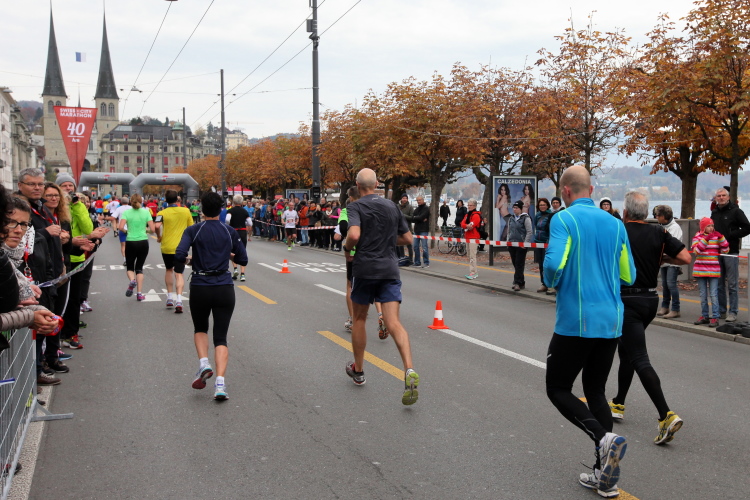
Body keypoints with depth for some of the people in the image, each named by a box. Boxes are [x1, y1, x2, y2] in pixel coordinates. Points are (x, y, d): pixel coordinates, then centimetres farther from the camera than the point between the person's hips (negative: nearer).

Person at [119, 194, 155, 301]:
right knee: (139, 268, 11)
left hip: (130, 243, -1)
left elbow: (121, 227, -15)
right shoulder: (146, 212, -2)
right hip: (143, 243, 1)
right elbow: (152, 229, -6)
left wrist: (126, 231, 6)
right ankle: (139, 293, 5)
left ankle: (132, 280, -15)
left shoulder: (126, 212, -3)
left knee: (129, 267, 17)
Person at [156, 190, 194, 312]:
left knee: (168, 270, 23)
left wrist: (159, 237, -4)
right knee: (179, 274, 0)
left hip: (166, 247, 0)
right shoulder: (186, 211, 1)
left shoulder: (162, 213, -5)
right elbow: (191, 227, 7)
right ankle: (178, 300, -18)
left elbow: (157, 226, -22)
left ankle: (170, 297, 24)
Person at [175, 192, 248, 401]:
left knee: (200, 329, 24)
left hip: (200, 287, -1)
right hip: (224, 288, 1)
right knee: (221, 337, 5)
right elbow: (243, 260, 8)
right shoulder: (230, 232, 3)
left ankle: (203, 364, 0)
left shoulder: (193, 230, -3)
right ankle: (220, 383, -10)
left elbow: (179, 255, -16)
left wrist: (186, 260, 7)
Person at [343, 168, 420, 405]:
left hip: (364, 269, -3)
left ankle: (358, 370, 30)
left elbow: (354, 235, -22)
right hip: (390, 269, 3)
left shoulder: (356, 207, -5)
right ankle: (409, 370, -27)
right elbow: (407, 239, 14)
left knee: (359, 319, 17)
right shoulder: (392, 206, 10)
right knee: (394, 323, -6)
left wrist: (347, 249, -2)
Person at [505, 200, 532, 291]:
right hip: (511, 245, 7)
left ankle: (517, 283, -7)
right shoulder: (511, 219, 14)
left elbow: (529, 232, -9)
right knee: (515, 264, 8)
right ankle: (521, 282, 16)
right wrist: (508, 241, 12)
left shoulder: (525, 218, -6)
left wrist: (525, 243, -13)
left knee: (519, 264, -8)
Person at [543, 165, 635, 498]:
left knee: (558, 389, 8)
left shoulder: (564, 219, -8)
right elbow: (628, 277, 12)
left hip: (576, 322, -6)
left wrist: (552, 283, 0)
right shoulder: (615, 223, 9)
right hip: (611, 323, 6)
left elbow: (553, 263, -21)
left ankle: (604, 438, -15)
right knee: (595, 391, 16)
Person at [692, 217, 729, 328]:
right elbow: (696, 250, -13)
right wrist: (706, 238, -20)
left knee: (714, 295, -6)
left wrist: (721, 237, -11)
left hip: (714, 270, -1)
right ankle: (704, 316, 19)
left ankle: (715, 318, -4)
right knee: (703, 295, 10)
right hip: (700, 270, 2)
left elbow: (725, 250, -2)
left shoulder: (717, 236, 4)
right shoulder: (697, 237, 3)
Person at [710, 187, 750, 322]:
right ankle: (721, 311, 18)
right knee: (719, 284, 10)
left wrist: (730, 235, -14)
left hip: (731, 252, -6)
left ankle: (733, 312, 1)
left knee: (732, 284, -3)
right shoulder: (714, 213, 15)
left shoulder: (735, 211, -4)